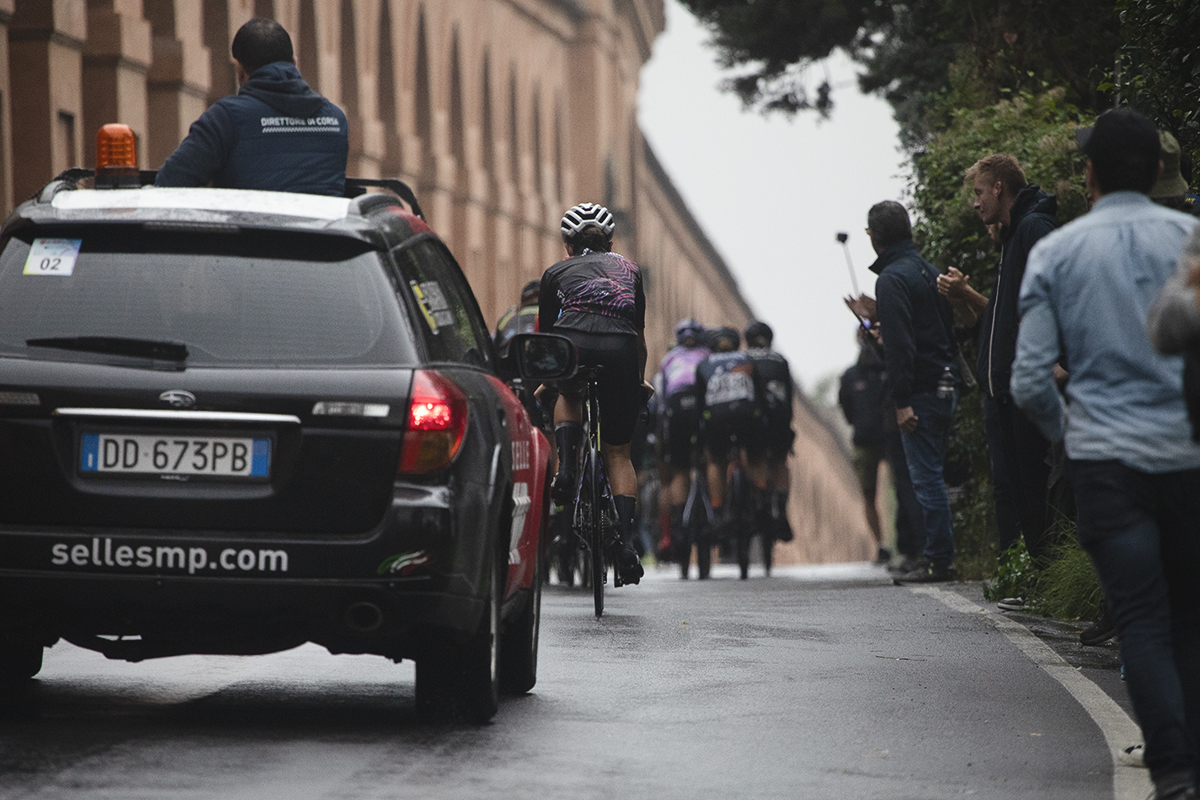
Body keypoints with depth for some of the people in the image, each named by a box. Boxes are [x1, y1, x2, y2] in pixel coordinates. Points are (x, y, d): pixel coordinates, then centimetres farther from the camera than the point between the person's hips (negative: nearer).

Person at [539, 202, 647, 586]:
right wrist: (640, 380, 55)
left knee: (568, 394, 36)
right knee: (618, 453, 13)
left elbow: (545, 332, 35)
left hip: (573, 343, -1)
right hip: (620, 350, 1)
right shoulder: (629, 269, 32)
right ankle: (626, 542, -1)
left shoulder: (557, 272, 28)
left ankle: (566, 467, 12)